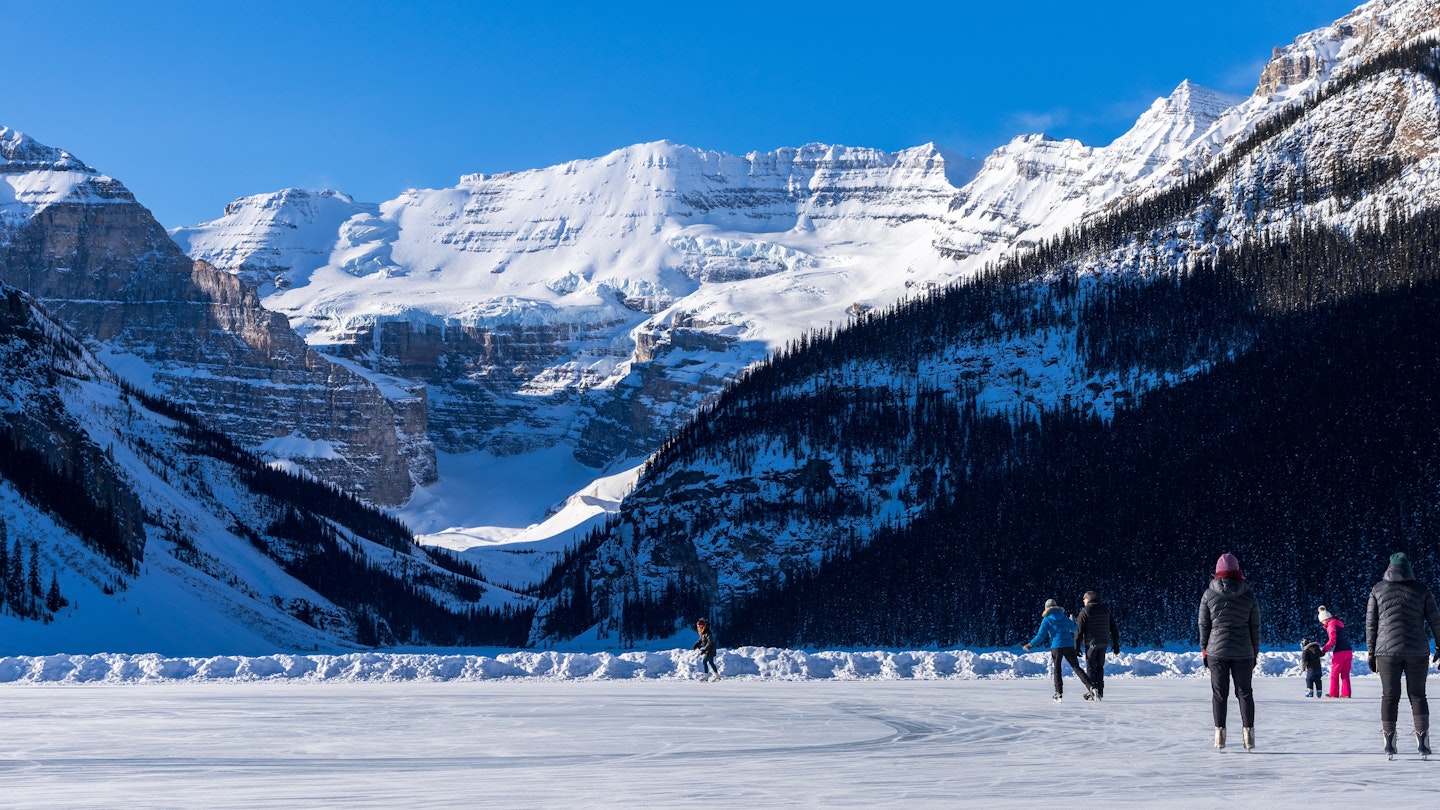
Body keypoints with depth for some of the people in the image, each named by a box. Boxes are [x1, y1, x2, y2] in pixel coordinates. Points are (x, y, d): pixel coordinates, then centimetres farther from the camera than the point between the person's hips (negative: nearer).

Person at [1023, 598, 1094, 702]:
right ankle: (1090, 688, -10)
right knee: (1076, 667, 3)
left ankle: (1059, 693, 1)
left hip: (1056, 647, -3)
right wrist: (1072, 621, 50)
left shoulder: (1046, 620, 1)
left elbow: (1041, 635, -4)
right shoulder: (1064, 617, 13)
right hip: (1069, 646, 3)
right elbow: (1074, 628, 27)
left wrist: (1030, 645, 5)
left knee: (1057, 670, 9)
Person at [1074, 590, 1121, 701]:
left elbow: (1079, 630, -10)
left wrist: (1077, 647, -7)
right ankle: (1100, 693, 11)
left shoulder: (1085, 611, -7)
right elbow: (1114, 628, 12)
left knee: (1091, 668, 1)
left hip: (1091, 643, -5)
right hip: (1104, 643, 5)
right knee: (1100, 667, 14)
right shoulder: (1106, 610, 10)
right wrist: (1116, 645, 16)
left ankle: (1093, 689, -12)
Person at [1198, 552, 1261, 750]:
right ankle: (1248, 733, 3)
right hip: (1243, 652, 1)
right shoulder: (1249, 596, 0)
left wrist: (1204, 650, 10)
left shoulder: (1209, 595, -3)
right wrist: (1255, 652, 13)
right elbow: (1255, 627, 4)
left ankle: (1220, 734, 2)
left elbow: (1204, 625, 1)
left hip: (1217, 650, -1)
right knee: (1244, 692, 7)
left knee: (1219, 693, 4)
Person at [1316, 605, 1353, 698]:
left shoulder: (1331, 625, -8)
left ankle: (1334, 693, 6)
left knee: (1334, 673, 4)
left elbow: (1332, 639, -17)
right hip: (1348, 651, 7)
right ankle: (1346, 693, 7)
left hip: (1339, 652, -7)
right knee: (1345, 674, 10)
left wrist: (1324, 649, -12)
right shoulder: (1340, 623, 18)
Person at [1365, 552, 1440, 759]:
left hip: (1387, 651, 0)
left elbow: (1370, 624, 5)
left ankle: (1389, 743, 3)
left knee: (1390, 696, 5)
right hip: (1417, 652, 0)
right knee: (1417, 695, 7)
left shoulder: (1378, 589, 5)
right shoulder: (1421, 590, 5)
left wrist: (1370, 652, 9)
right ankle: (1422, 742, -1)